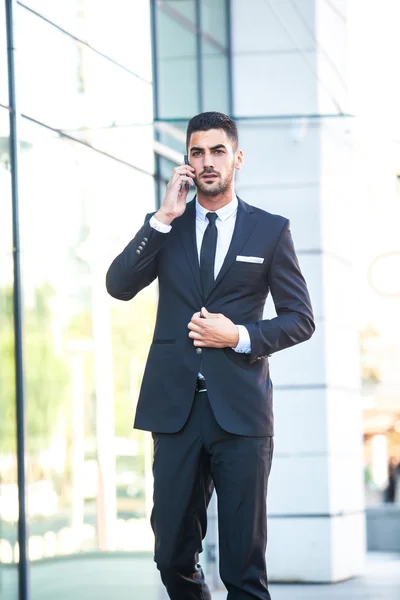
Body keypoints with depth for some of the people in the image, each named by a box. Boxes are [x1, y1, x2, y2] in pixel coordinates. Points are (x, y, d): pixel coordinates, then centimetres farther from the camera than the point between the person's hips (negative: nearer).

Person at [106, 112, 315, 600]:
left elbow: (301, 319, 6)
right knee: (173, 557, 6)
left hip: (240, 409, -2)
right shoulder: (165, 227, 12)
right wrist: (164, 218, -8)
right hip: (176, 407, 2)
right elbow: (118, 285, -2)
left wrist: (240, 336, -10)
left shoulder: (271, 230, 6)